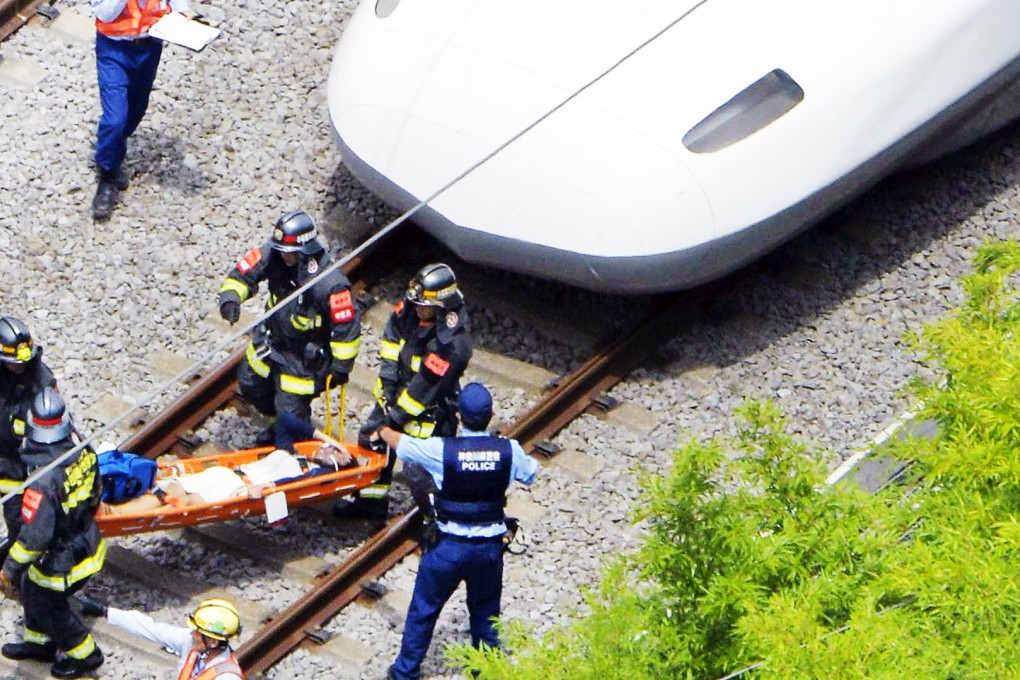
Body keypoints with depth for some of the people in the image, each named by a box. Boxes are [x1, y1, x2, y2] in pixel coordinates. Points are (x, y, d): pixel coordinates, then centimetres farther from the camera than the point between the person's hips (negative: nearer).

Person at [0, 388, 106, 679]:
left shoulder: (43, 482, -39)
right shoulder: (83, 451, -17)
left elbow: (34, 536, -31)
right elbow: (94, 493, 3)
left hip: (63, 562, -7)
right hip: (88, 542, 7)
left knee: (46, 604, 22)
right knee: (32, 590, 30)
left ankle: (84, 654, 41)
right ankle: (39, 642, 52)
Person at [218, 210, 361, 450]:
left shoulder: (329, 284, -37)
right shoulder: (274, 256, -21)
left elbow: (347, 328, -27)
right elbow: (244, 271, -7)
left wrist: (341, 368, -18)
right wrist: (230, 296, -28)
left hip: (304, 357, -7)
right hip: (271, 339, 7)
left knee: (291, 407, 3)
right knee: (250, 383, 25)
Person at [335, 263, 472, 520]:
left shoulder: (452, 344, -36)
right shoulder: (412, 307, -14)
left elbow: (424, 389, -29)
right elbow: (392, 334, 5)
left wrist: (395, 417, -20)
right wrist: (388, 377, -1)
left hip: (428, 411, -8)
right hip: (397, 391, 8)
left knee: (417, 470, -7)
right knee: (370, 438, 22)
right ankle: (371, 500, 42)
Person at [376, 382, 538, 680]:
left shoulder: (441, 449, -18)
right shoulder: (509, 450, -12)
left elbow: (400, 443, 0)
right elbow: (529, 473, 11)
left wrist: (383, 430, 24)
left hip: (448, 547, -2)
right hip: (490, 548, 2)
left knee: (423, 611, 16)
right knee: (486, 614, 22)